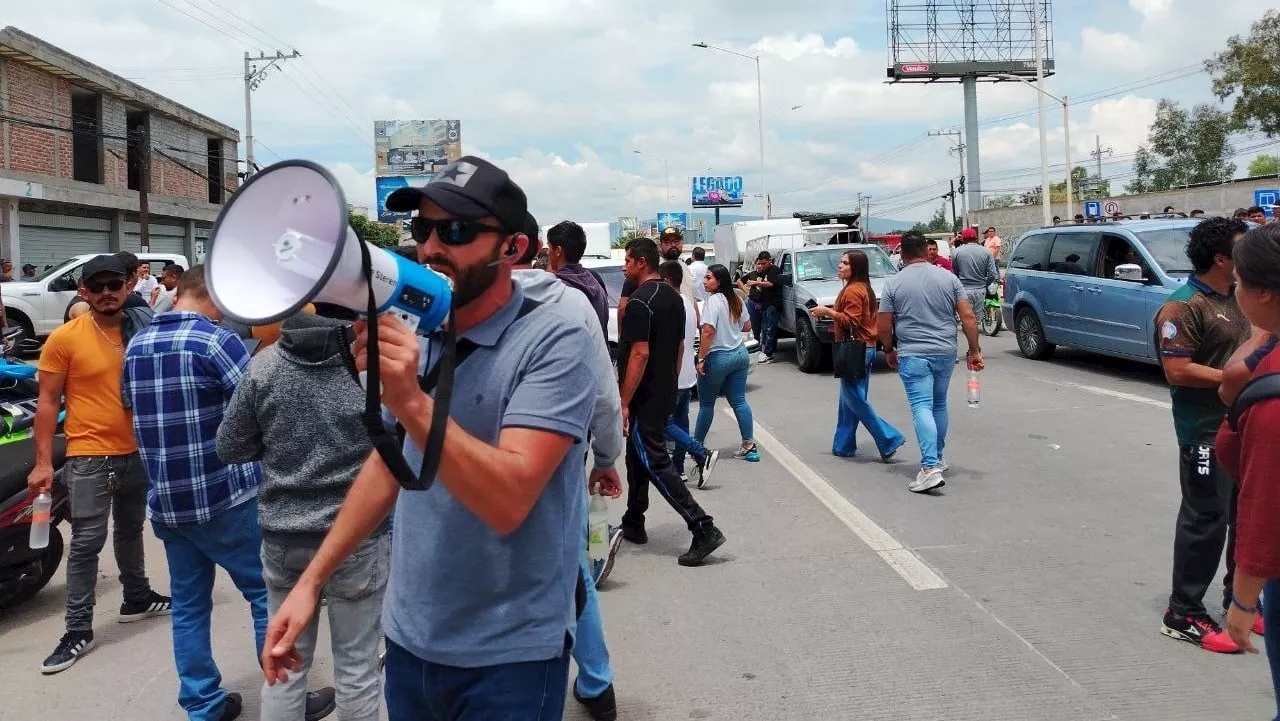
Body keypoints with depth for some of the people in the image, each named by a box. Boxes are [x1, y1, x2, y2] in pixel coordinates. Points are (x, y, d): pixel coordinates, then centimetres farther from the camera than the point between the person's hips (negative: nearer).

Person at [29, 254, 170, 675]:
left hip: (138, 453, 5)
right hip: (89, 456, -4)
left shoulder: (142, 333, 2)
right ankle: (78, 630, 5)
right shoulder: (65, 338, -10)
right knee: (86, 542, -3)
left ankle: (137, 599, 37)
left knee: (131, 532, 21)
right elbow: (48, 402, -7)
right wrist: (43, 462, -11)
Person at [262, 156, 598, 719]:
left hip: (508, 654, -5)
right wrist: (311, 581, 9)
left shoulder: (553, 340, -18)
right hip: (409, 638, 6)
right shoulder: (415, 336, 1)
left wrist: (411, 402, -35)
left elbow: (507, 501, -27)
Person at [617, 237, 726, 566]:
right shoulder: (674, 297, 10)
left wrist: (624, 403, -21)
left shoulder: (640, 302, -18)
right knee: (639, 456, 20)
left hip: (644, 398, -9)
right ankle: (633, 524, 29)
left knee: (655, 463, -7)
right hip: (665, 394, 9)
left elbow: (639, 354, -23)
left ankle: (704, 529, -12)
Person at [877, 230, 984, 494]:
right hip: (946, 352, 4)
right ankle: (936, 459, 30)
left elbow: (883, 329, -2)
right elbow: (968, 317, -1)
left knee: (922, 408, -7)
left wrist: (890, 351, 15)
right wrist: (974, 351, 6)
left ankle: (930, 468, -20)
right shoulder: (948, 277, 3)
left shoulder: (894, 284, -3)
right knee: (939, 405, 19)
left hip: (912, 354, -3)